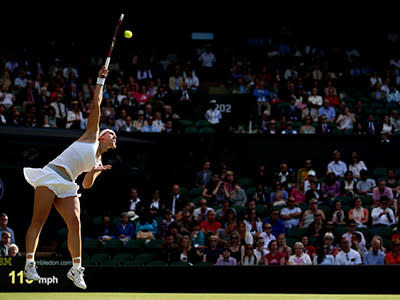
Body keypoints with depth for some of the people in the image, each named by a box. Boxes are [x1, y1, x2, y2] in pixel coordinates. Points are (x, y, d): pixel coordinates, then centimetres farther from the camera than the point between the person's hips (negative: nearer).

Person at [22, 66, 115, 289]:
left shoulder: (99, 162, 22)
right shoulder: (92, 135, 15)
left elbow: (87, 185, 9)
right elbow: (96, 105, 13)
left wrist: (93, 173, -10)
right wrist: (101, 80, 17)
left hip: (66, 186, 5)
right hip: (51, 176, -5)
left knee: (75, 222, -13)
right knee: (39, 221, -11)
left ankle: (76, 269, -13)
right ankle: (30, 263, -15)